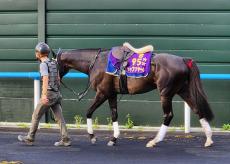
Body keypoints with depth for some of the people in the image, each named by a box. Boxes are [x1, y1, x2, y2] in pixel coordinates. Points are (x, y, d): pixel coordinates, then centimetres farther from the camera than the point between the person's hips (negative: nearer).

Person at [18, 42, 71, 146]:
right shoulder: (54, 64, 14)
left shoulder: (43, 64, -12)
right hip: (56, 94, 8)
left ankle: (30, 138, 14)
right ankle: (65, 140, -4)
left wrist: (44, 95, -33)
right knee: (59, 117, 4)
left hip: (48, 95, -8)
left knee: (36, 116, 5)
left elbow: (45, 79, -25)